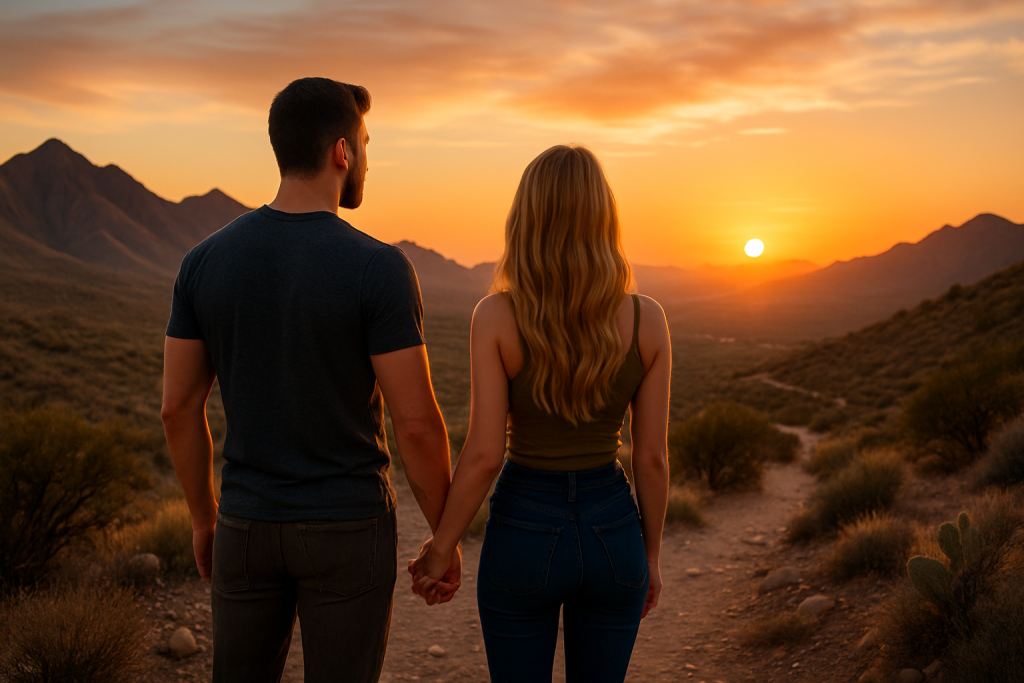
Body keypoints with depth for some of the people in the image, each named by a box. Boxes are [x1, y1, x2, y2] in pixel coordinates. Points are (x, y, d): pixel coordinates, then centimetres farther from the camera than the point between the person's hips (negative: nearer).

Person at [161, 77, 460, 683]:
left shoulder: (206, 260, -4)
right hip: (349, 530, -3)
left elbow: (179, 408, 1)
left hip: (250, 524, 4)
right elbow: (417, 424, -17)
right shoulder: (379, 269, -18)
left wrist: (203, 518, 16)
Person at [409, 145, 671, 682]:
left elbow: (484, 454, -16)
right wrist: (650, 554, 10)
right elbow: (652, 456, -4)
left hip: (523, 536, -2)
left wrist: (441, 548, -1)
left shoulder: (496, 316, -15)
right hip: (611, 535, 2)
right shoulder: (647, 319, -9)